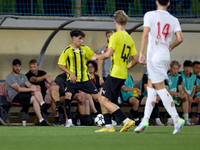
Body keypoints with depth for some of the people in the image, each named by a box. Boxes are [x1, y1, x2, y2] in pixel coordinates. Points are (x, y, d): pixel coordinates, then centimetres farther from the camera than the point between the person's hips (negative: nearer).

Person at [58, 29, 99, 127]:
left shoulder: (84, 49, 4)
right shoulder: (67, 50, -6)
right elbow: (60, 65, -4)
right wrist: (70, 73, -16)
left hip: (85, 78, 3)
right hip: (72, 79, -3)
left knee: (96, 96, 0)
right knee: (68, 95, -24)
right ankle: (69, 120, -15)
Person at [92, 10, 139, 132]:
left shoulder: (115, 36, -10)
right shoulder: (129, 38, 13)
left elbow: (108, 54, -20)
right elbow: (136, 59, 13)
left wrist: (97, 57, -2)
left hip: (115, 74, -8)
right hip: (123, 75, 8)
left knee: (104, 100, -8)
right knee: (102, 97, 17)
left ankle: (126, 120, -18)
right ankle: (109, 126, 14)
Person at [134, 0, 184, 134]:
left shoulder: (150, 15, -4)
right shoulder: (173, 20, 7)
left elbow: (145, 34, -15)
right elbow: (180, 38, -3)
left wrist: (141, 53, -14)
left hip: (154, 56, -5)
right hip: (166, 57, 5)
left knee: (160, 88, -4)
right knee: (151, 87, 14)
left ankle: (176, 119, -12)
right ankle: (145, 120, 9)